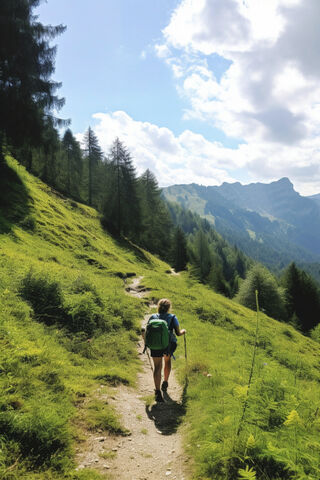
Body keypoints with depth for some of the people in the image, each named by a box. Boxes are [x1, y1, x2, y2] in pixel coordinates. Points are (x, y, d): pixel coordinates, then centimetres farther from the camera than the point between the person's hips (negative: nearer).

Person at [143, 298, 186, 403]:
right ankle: (165, 383, 33)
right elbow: (178, 333, 0)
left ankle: (157, 391, -10)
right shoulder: (172, 318, -2)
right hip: (168, 345, 0)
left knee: (157, 367, 2)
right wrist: (183, 331, 22)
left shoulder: (152, 317, 3)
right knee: (167, 360, 29)